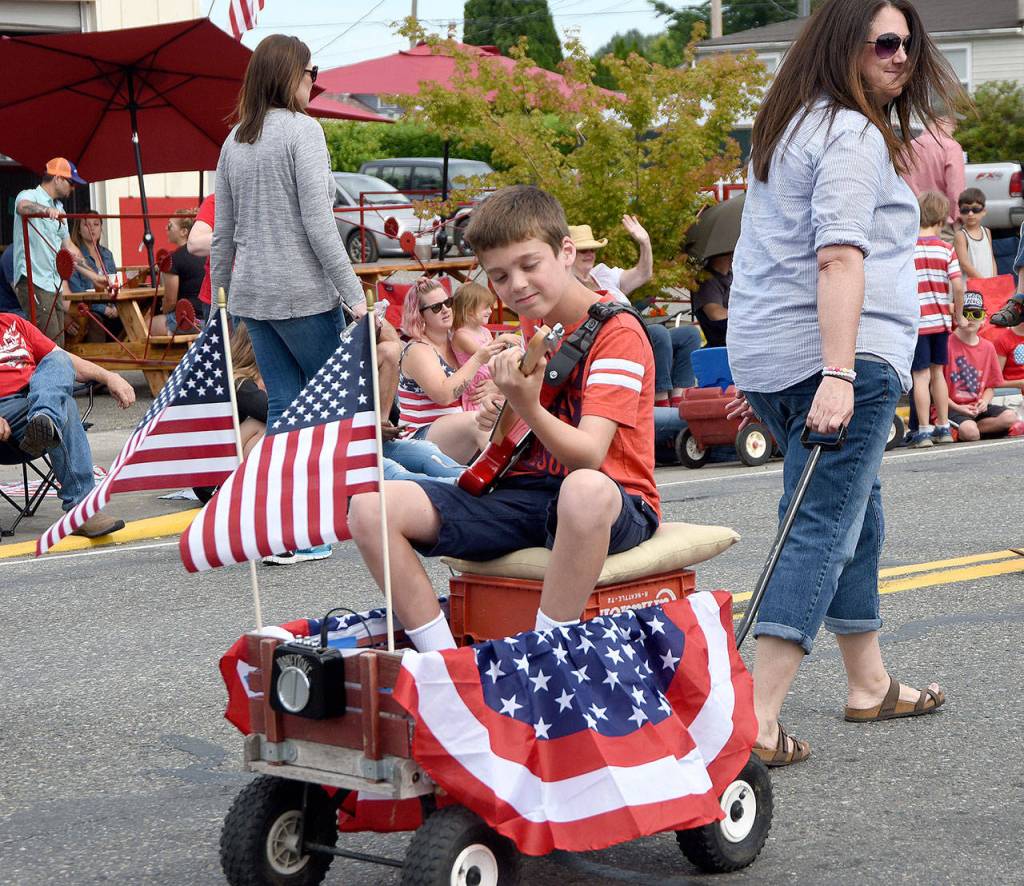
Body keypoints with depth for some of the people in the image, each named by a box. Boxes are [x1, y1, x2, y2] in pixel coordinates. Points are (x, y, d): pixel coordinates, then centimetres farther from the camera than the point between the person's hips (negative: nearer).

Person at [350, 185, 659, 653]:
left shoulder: (617, 331, -9)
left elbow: (589, 455, -23)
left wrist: (528, 407, -41)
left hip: (614, 501, -7)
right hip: (523, 490, 7)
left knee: (585, 489, -45)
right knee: (370, 507, -12)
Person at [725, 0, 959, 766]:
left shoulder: (789, 129, 20)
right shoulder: (853, 136, -11)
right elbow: (839, 256, -23)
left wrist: (765, 377, 28)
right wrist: (838, 375, -30)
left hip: (769, 357, 10)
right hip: (838, 355, -10)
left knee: (857, 510, 22)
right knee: (824, 530, -10)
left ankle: (869, 684, 32)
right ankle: (757, 718, -17)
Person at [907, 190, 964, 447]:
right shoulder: (946, 249, -1)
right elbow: (958, 285, -6)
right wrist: (958, 314, 8)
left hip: (915, 320, -3)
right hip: (940, 319, 3)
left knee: (921, 375, -1)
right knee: (937, 372, 16)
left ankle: (924, 430, -2)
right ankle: (943, 427, 21)